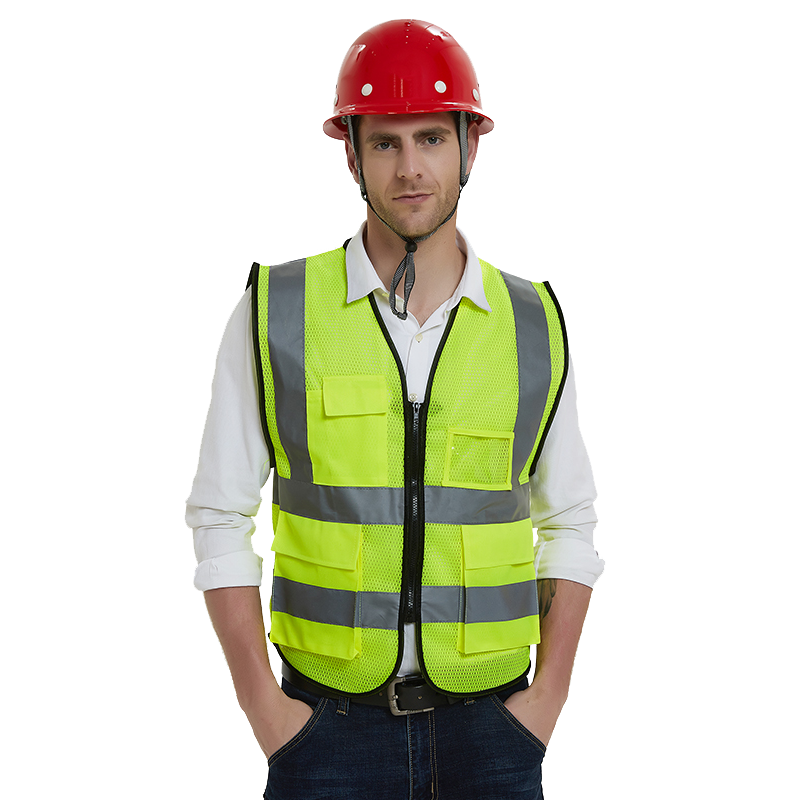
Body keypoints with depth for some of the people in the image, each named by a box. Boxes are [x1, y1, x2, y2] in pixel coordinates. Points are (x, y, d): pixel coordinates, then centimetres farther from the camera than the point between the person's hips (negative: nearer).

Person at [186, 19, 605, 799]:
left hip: (490, 729, 2)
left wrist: (547, 697, 2)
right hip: (329, 727, -1)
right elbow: (220, 516, 1)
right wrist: (263, 705, -4)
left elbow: (570, 524, 10)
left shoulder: (534, 325, 2)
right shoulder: (274, 313, -3)